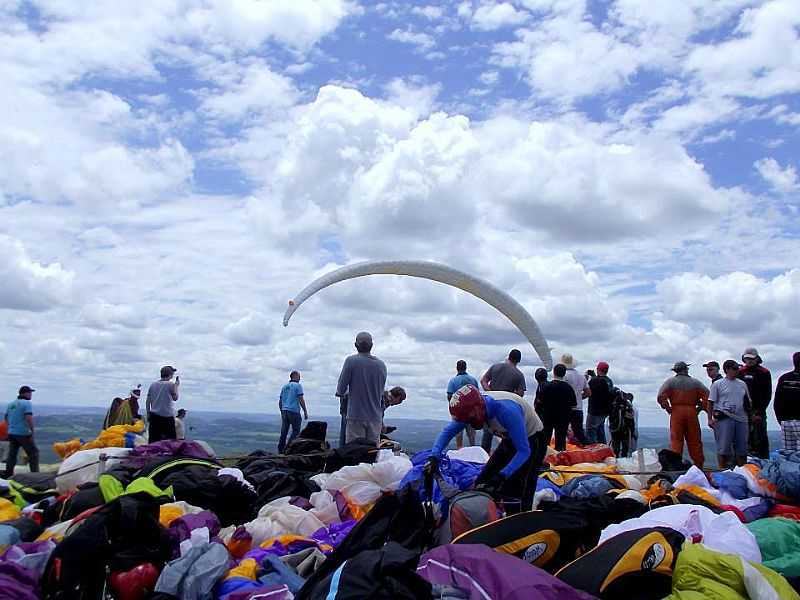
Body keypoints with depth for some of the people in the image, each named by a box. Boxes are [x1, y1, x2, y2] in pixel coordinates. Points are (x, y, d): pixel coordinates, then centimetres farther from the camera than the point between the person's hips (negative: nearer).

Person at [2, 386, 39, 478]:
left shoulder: (11, 404, 13)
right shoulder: (27, 403, -12)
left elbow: (6, 418, 22)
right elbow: (29, 418, -23)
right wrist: (32, 429, -17)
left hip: (12, 433, 7)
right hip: (24, 433, -7)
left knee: (12, 454, 14)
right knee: (33, 453, 2)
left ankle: (8, 474, 17)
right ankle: (35, 473, 0)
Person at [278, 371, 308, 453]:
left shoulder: (284, 386, 17)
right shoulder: (298, 386, -2)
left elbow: (280, 401, 18)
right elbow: (301, 400, -9)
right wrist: (305, 412, -5)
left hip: (284, 411, 6)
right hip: (294, 411, -6)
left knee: (283, 432, 7)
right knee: (296, 431, 0)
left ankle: (280, 450, 6)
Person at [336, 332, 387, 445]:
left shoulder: (351, 361, -7)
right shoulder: (381, 364, 6)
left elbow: (341, 390, -7)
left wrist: (342, 393, 16)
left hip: (356, 415, -4)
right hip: (376, 416, 4)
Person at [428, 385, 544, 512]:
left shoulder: (507, 411, -38)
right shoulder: (472, 407, -17)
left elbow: (524, 451, -33)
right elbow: (448, 431, -8)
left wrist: (502, 476, -41)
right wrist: (434, 457, -23)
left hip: (532, 440, -7)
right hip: (510, 439, 7)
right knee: (483, 483, 3)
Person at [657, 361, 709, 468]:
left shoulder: (670, 382, 5)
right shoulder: (695, 382, 9)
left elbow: (661, 397, -9)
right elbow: (707, 396, -1)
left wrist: (668, 409, 1)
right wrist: (700, 408, 6)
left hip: (676, 412, -1)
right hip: (692, 412, 1)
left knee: (676, 440, 0)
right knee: (694, 441, 7)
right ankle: (699, 465, 11)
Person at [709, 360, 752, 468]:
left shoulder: (742, 384, 17)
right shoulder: (718, 384, 2)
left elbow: (748, 401, 23)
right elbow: (711, 402, 0)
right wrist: (710, 419, -7)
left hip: (741, 419, 5)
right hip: (724, 419, -5)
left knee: (741, 448, 8)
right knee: (723, 447, -5)